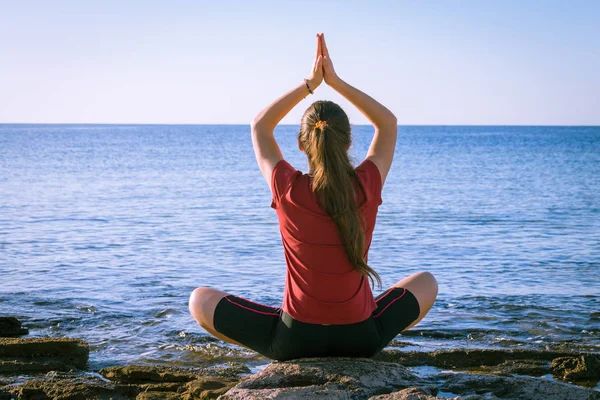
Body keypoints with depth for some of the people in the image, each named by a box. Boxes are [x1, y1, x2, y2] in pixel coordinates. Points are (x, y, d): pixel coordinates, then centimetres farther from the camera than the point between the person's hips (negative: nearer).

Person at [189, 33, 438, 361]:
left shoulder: (289, 191, -14)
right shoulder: (366, 188, -11)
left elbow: (259, 126, 6)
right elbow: (389, 123, 9)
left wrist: (310, 83, 5)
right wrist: (335, 81, 4)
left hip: (294, 342, -1)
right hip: (361, 339, 2)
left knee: (200, 300, 17)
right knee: (427, 283, 29)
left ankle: (279, 351, 16)